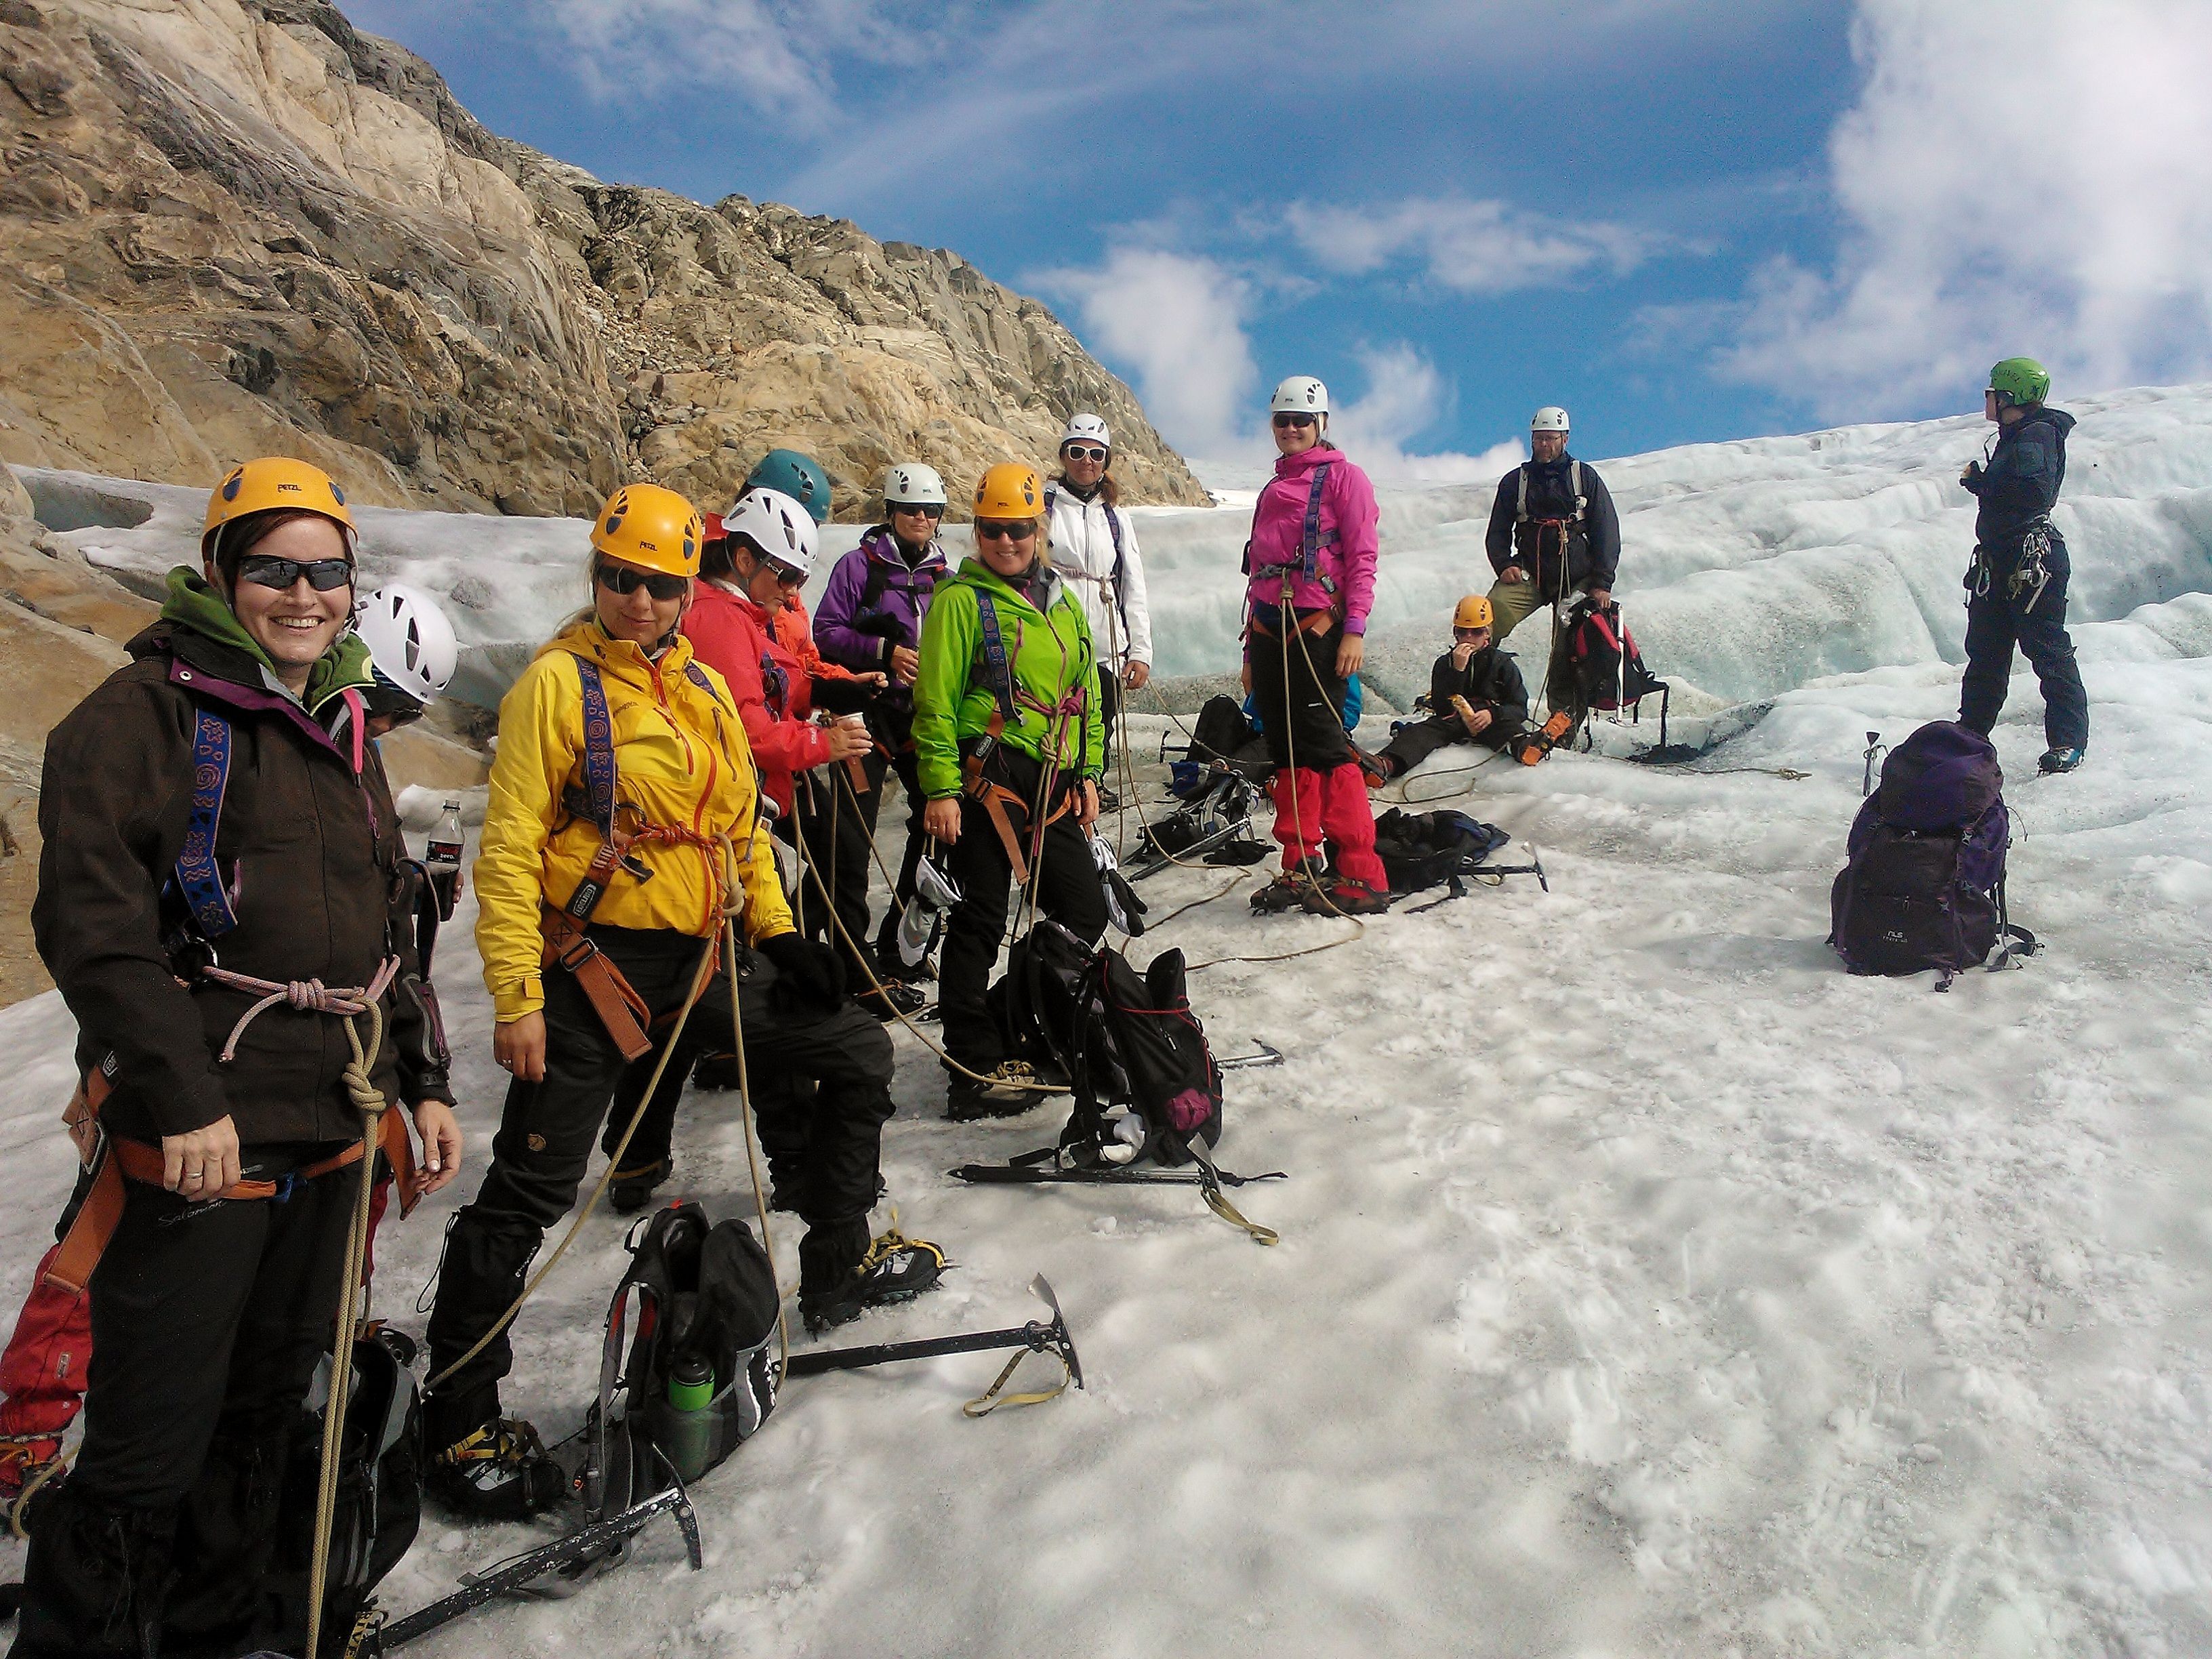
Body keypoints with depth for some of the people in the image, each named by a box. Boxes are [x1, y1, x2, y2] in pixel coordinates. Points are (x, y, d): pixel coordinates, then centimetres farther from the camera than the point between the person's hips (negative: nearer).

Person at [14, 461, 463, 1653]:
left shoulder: (343, 729, 16)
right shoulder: (146, 709, -6)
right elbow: (89, 918, -16)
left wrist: (422, 1083, 16)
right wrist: (182, 1097, -21)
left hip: (330, 1130, 7)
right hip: (197, 1139, -7)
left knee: (265, 1411, 19)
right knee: (152, 1443, -1)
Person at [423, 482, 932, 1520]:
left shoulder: (703, 688, 13)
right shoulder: (557, 682, -7)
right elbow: (510, 847, -11)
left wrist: (779, 932, 11)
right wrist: (516, 996, -16)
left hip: (706, 961, 7)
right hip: (599, 964, -7)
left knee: (860, 1054, 14)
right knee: (533, 1186, -5)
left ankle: (838, 1271, 28)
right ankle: (459, 1419, 12)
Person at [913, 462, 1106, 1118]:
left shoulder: (1062, 601, 17)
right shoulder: (961, 599, -4)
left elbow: (1086, 693, 21)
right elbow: (936, 701, -9)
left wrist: (1087, 773, 16)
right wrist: (940, 788, -14)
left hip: (1054, 787, 7)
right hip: (987, 784, -7)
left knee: (1085, 914, 10)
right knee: (980, 923, -3)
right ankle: (975, 1069, 7)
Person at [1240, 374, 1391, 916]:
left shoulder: (1342, 477, 4)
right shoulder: (1273, 490, 24)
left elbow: (1362, 557, -5)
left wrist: (1355, 628, -17)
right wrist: (1251, 651, 20)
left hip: (1317, 629, -7)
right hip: (1269, 630, 7)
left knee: (1323, 744, -14)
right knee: (1285, 750, 5)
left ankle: (1362, 877, -13)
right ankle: (1300, 870, 11)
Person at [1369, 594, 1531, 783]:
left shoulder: (1503, 663, 14)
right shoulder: (1445, 663, 15)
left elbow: (1519, 708, 6)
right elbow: (1441, 708, 0)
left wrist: (1493, 714, -16)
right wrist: (1457, 670, -10)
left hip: (1491, 720, 1)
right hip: (1453, 720, -1)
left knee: (1511, 729, -35)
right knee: (1418, 732, -31)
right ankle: (1387, 764, -60)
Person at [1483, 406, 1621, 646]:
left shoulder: (1586, 478, 10)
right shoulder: (1514, 481, 14)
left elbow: (1607, 533, 7)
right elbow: (1498, 532, 16)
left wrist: (1602, 582, -3)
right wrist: (1504, 565, -5)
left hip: (1578, 579, 0)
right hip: (1529, 575, 1)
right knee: (1494, 612, -27)